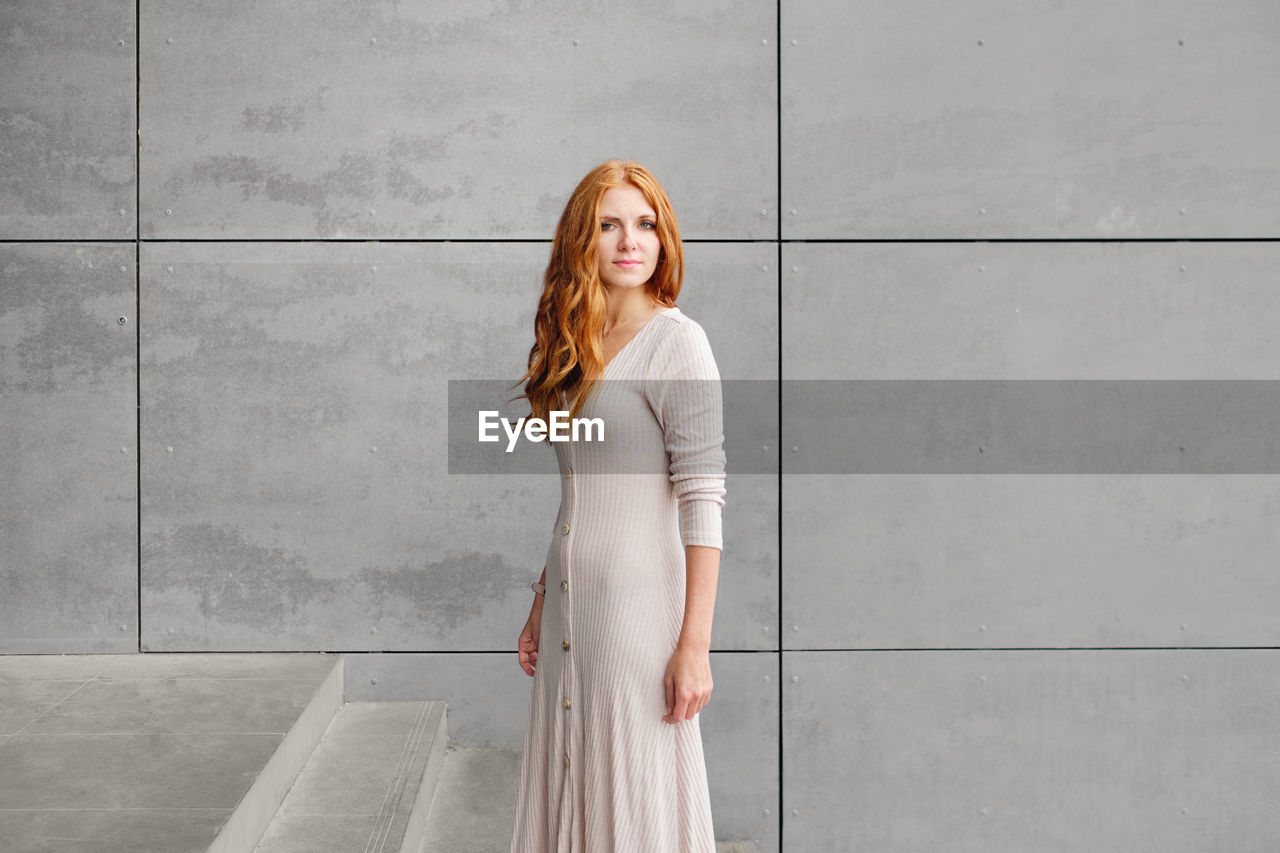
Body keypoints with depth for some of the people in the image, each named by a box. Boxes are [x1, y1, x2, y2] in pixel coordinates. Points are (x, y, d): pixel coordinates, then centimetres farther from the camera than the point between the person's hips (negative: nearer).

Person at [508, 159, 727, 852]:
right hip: (568, 605, 7)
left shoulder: (675, 340, -9)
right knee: (569, 789, 13)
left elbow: (702, 499, -14)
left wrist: (694, 645, -18)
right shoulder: (576, 346, 12)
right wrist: (541, 604, 16)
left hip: (639, 599, -7)